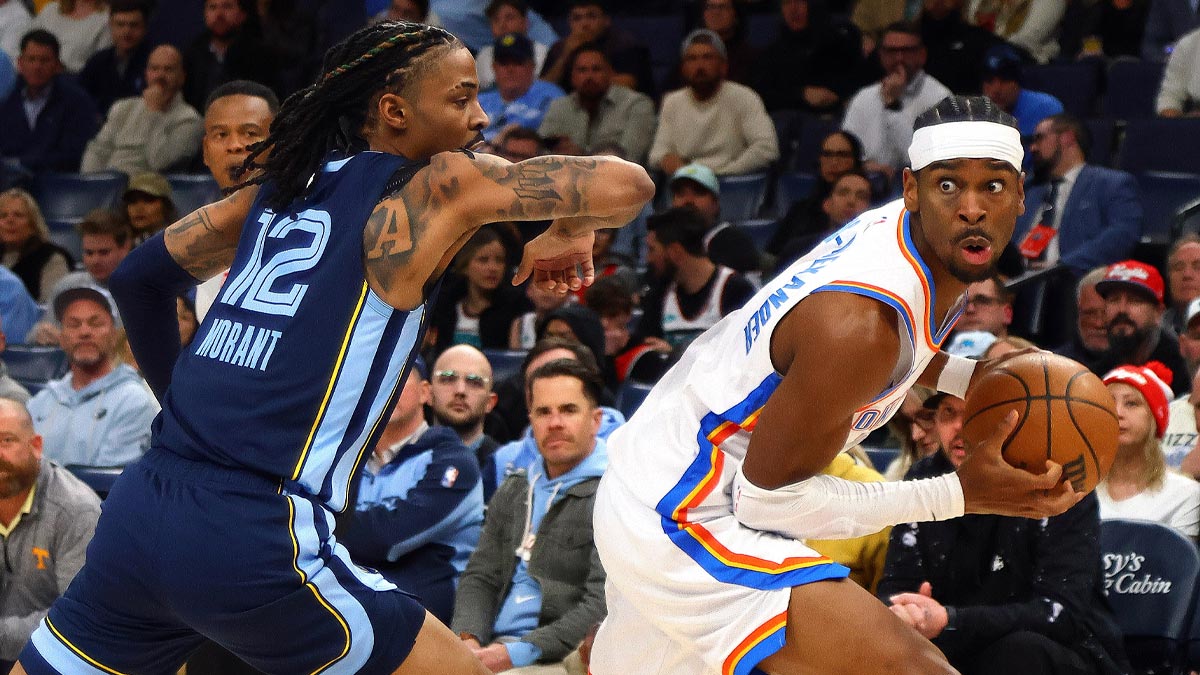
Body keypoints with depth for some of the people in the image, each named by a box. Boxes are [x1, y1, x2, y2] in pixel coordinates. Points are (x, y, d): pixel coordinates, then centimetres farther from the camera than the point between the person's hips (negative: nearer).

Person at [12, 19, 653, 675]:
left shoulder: (282, 182, 17)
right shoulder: (438, 184, -2)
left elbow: (139, 276, 25)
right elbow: (628, 184, -6)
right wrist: (568, 232, 14)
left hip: (137, 510, 7)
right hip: (253, 541, -7)